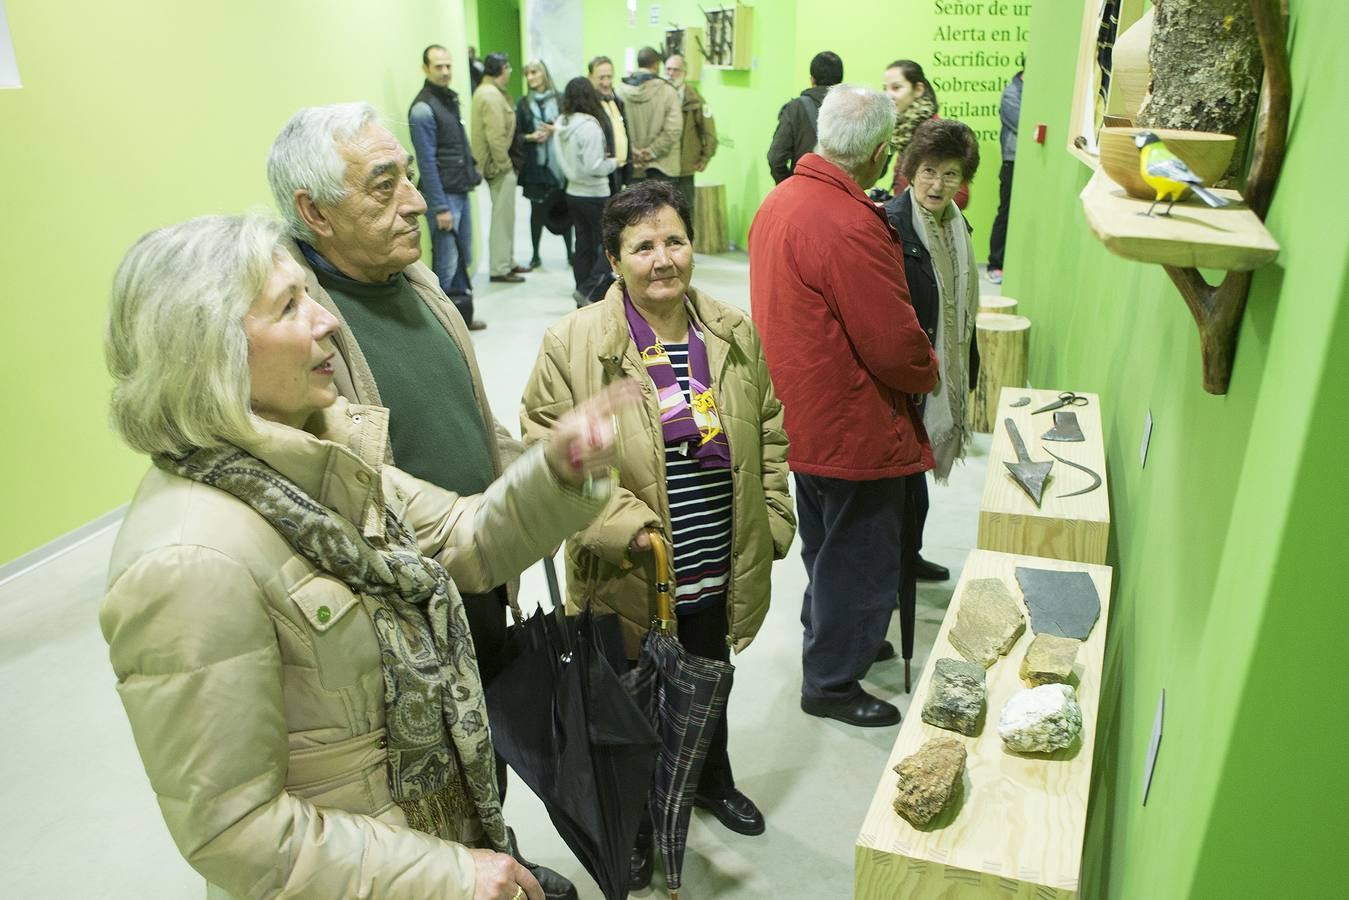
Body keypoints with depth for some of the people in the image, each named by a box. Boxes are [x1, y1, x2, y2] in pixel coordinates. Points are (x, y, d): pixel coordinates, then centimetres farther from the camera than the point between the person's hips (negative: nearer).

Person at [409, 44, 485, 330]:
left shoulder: (450, 99, 13)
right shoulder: (423, 109, -13)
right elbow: (427, 163, -17)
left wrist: (472, 174, 14)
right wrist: (440, 208, -19)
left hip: (461, 192, 8)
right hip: (442, 195, -8)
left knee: (464, 259, 14)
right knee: (446, 263, -5)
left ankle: (464, 314, 26)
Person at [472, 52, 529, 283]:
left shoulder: (488, 91, 15)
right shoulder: (491, 95, -18)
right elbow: (496, 136, -24)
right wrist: (504, 164, -18)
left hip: (500, 164, 10)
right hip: (499, 166, -10)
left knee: (505, 216, 18)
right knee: (502, 217, -3)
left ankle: (507, 262, 28)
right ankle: (499, 269, 3)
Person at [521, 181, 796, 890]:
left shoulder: (734, 334, 0)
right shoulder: (574, 343, -15)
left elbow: (768, 433, 8)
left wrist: (773, 521, 5)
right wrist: (622, 525, -23)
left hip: (720, 572, 5)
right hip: (630, 579, -4)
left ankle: (712, 781, 56)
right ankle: (635, 825, 41)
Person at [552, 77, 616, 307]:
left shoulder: (561, 125, 4)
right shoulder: (589, 126, -18)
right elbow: (594, 167, -22)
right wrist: (613, 162, -4)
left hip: (573, 192, 8)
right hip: (595, 195, -8)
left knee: (583, 246, 13)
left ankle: (584, 300, 17)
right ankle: (585, 291, -5)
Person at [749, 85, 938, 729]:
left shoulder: (780, 199, 2)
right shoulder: (851, 228, -27)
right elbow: (895, 345, -25)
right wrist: (928, 374, -2)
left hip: (802, 418, 9)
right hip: (853, 428, -9)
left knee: (827, 544, 26)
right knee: (860, 557, 10)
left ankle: (827, 639, 47)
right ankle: (831, 682, 26)